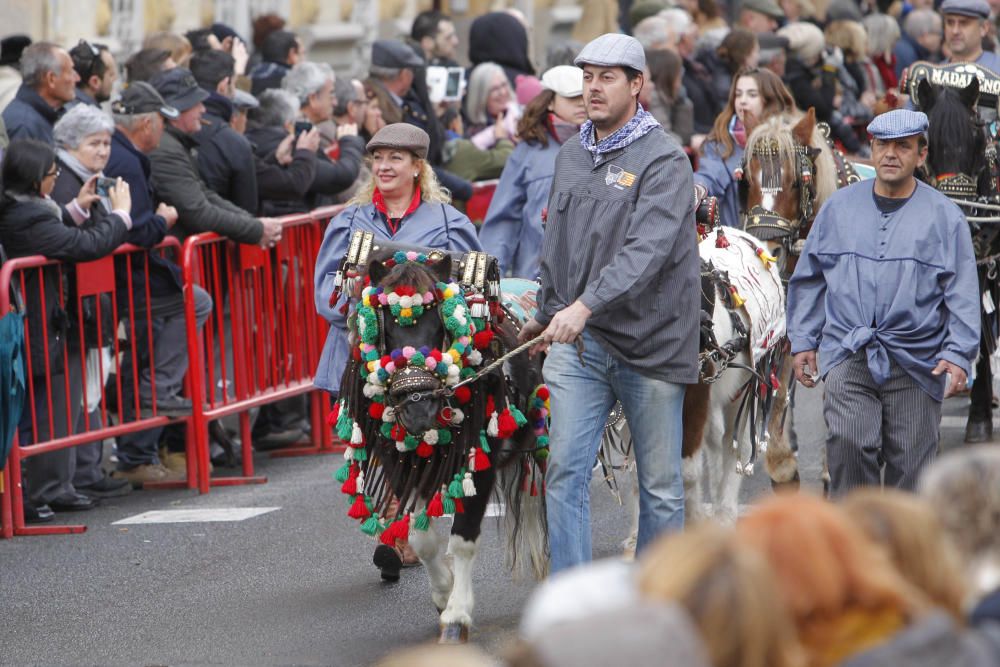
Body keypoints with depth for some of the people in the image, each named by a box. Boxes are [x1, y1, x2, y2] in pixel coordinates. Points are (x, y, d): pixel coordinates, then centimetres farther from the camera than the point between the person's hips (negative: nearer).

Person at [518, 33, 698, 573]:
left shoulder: (664, 161, -9)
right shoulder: (571, 155, 11)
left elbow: (647, 249, -23)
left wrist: (586, 306, -32)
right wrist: (546, 315, 26)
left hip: (648, 344, -5)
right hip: (577, 345, 5)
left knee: (660, 486, 5)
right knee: (565, 472, -6)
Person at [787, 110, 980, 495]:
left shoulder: (944, 217, 5)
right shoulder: (839, 207, 11)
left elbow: (962, 296, 3)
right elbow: (809, 279, 17)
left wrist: (958, 354, -9)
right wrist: (802, 341, 10)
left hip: (917, 363, 0)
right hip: (848, 359, 1)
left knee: (910, 463, 1)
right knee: (847, 442, -18)